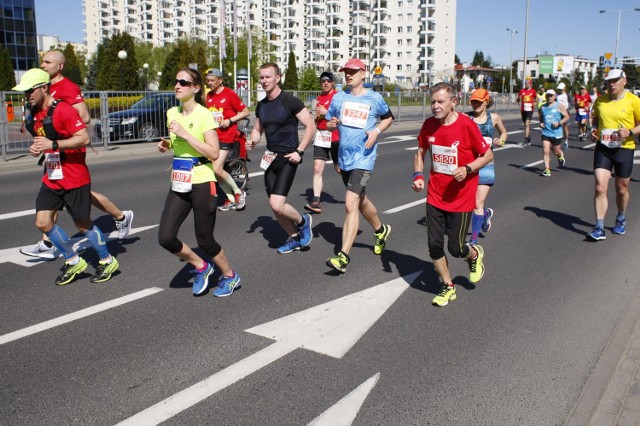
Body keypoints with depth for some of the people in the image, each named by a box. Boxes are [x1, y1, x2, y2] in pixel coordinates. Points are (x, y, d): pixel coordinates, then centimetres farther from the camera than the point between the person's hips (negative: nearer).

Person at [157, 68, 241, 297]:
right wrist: (167, 144, 3)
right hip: (179, 184, 6)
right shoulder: (172, 113, 7)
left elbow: (214, 153, -20)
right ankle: (201, 267, 20)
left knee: (204, 240, 2)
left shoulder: (204, 115, -12)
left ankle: (230, 276, 28)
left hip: (202, 183, -6)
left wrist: (185, 134, -23)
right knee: (165, 237, -5)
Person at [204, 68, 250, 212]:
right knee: (215, 170, 6)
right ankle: (231, 199, 19)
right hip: (212, 136, 7)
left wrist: (230, 121, -15)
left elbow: (245, 112, -7)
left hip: (226, 136, -7)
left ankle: (239, 193, 7)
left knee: (217, 169, -14)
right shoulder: (208, 95, 9)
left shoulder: (229, 94, -8)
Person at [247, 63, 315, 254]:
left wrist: (299, 151, -16)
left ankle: (302, 221, 12)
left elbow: (311, 125, -10)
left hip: (288, 158, -7)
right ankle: (295, 238, 29)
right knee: (274, 207, 9)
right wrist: (252, 141, -2)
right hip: (270, 158, 7)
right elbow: (257, 129, 21)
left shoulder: (290, 101, -11)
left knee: (277, 205, -18)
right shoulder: (261, 105, 9)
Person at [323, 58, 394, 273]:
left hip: (363, 158, -6)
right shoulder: (338, 98, 7)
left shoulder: (375, 98, -2)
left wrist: (377, 130, -7)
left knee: (350, 204, -17)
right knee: (360, 200, 21)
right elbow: (329, 124, 13)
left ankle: (343, 257, -15)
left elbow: (388, 118, 13)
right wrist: (332, 124, -11)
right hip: (344, 157, 6)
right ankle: (380, 230, 48)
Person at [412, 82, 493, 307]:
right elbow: (420, 153, 13)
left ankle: (475, 254, 40)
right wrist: (418, 175, -5)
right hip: (435, 197, 4)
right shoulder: (429, 125, -3)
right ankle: (448, 287, 26)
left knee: (455, 248, 2)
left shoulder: (467, 125, -16)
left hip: (461, 198, -4)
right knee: (434, 246, 3)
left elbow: (488, 155, -6)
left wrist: (467, 169, -22)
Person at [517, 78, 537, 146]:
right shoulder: (522, 91, 7)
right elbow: (518, 100, 9)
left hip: (529, 109, -4)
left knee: (527, 124, -15)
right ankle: (529, 139, 27)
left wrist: (534, 103, -4)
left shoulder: (533, 91, 2)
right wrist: (519, 98, -13)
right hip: (523, 110, 4)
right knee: (526, 125, 13)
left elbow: (536, 98, 15)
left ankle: (526, 140, -17)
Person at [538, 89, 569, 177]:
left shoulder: (559, 106, -4)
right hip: (546, 133, 2)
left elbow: (567, 117, -2)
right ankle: (547, 170, -4)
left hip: (556, 133, -2)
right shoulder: (542, 107, 6)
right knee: (545, 151, -9)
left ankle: (561, 156, 48)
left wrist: (559, 123, -16)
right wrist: (541, 123, 1)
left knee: (556, 152, 11)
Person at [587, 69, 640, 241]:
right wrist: (594, 130, 1)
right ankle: (599, 229, -6)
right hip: (602, 148, 2)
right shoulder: (600, 100, 4)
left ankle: (621, 220, 39)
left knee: (621, 189, 12)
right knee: (600, 188, -9)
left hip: (624, 149, -2)